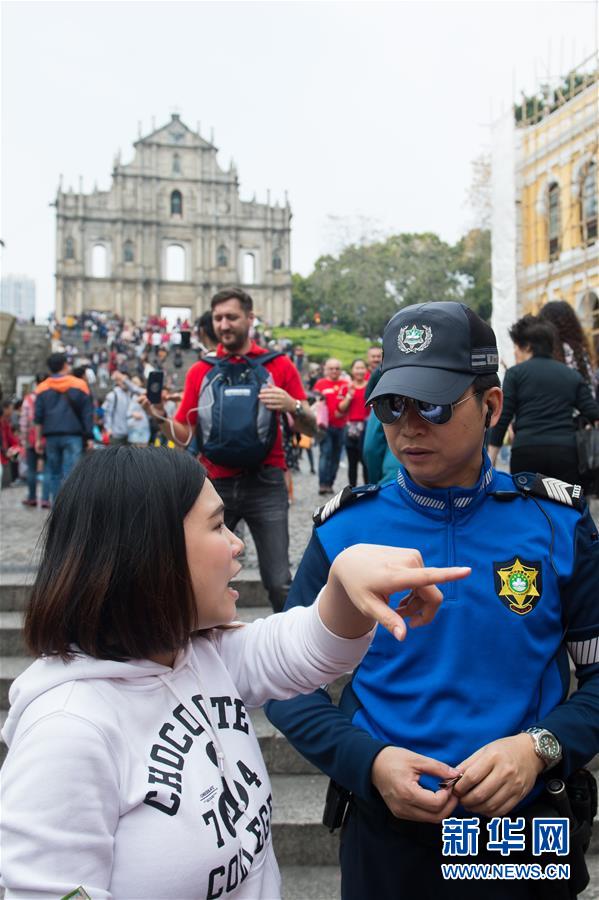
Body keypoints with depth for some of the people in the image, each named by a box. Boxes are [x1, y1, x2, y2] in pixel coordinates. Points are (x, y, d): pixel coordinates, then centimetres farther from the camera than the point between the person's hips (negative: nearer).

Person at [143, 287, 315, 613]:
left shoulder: (278, 366, 4)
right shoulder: (200, 371, 9)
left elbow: (310, 429, 4)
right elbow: (183, 435, 8)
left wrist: (294, 406, -16)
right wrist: (161, 417, -11)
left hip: (265, 485, -2)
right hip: (214, 485, 3)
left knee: (278, 583, -3)